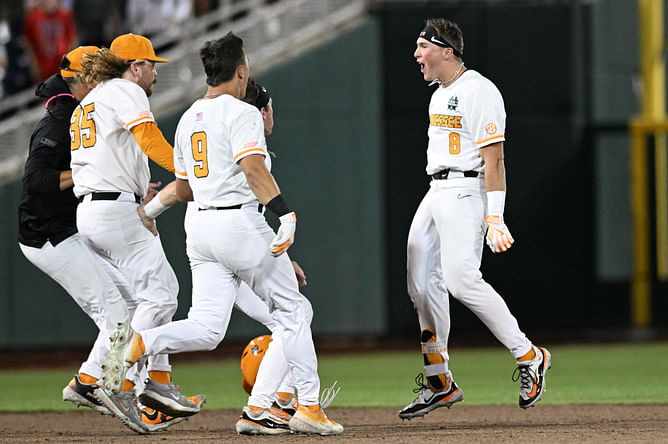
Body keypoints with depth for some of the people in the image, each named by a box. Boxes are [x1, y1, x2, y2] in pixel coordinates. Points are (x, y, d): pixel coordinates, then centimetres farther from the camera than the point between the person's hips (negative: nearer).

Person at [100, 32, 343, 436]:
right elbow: (252, 167, -21)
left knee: (207, 328, 0)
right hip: (242, 223, -7)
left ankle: (140, 342, -25)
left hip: (201, 228, 7)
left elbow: (183, 190, 22)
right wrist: (285, 212, -27)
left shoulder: (189, 119, 17)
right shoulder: (242, 113, -6)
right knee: (292, 310, 5)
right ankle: (308, 407, 5)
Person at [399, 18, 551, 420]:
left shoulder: (479, 91, -12)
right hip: (436, 192, 10)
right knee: (423, 283, 4)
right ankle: (439, 384, 11)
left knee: (461, 278, -22)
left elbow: (493, 159, -18)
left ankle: (529, 356, -11)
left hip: (466, 191, -10)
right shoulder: (440, 94, 18)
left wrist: (494, 218, -24)